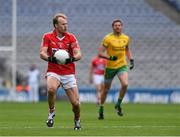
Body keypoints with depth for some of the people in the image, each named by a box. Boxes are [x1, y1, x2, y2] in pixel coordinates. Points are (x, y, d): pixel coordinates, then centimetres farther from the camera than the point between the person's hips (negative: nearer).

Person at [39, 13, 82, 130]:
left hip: (69, 73, 1)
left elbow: (78, 54, -8)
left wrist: (72, 58, -30)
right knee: (51, 89, -34)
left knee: (76, 102, -5)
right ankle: (51, 112, -6)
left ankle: (77, 120, 28)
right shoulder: (47, 37, 1)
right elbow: (42, 53, -7)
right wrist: (50, 58, -29)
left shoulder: (71, 37, 1)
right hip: (53, 72, -1)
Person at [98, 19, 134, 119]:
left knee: (125, 84, -22)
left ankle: (118, 104, -2)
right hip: (110, 67, -2)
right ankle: (101, 109, 26)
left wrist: (131, 60, 10)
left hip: (122, 65, 2)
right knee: (106, 89, 7)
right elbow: (100, 52, -11)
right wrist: (109, 57, -27)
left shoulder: (126, 38, 3)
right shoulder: (108, 38, -10)